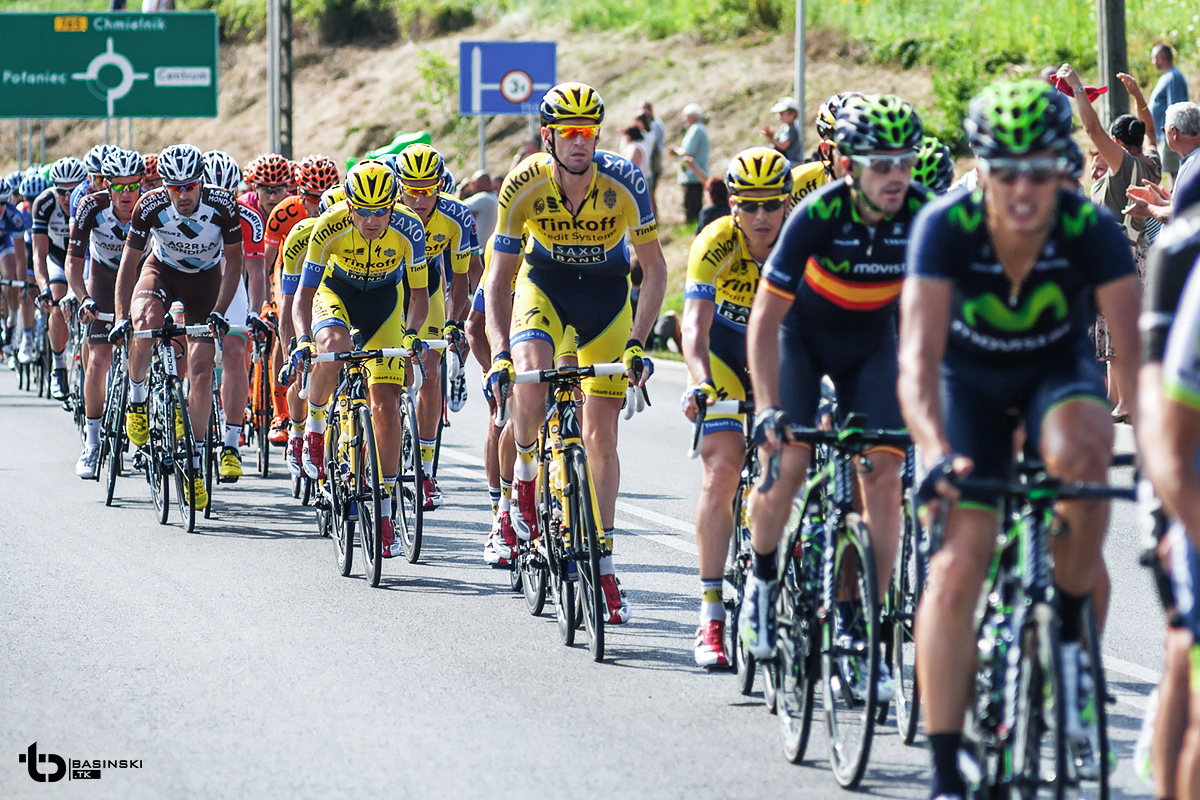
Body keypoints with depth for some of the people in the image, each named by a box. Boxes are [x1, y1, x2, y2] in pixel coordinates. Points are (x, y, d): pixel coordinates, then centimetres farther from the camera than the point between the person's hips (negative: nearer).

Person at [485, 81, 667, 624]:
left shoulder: (623, 181, -26)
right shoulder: (524, 184, -24)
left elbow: (654, 267, -16)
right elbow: (499, 277, -17)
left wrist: (637, 342, -26)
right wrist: (499, 351, -29)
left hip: (606, 296, 0)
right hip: (544, 284, 0)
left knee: (601, 434, -2)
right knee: (528, 379, -32)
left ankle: (603, 566, 7)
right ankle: (525, 473, -2)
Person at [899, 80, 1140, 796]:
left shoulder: (1091, 230, -27)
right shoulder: (947, 227, -29)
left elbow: (1133, 347, -29)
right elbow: (919, 356, -36)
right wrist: (936, 453, -51)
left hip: (1058, 372, 0)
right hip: (972, 381, 0)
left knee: (1081, 450, -36)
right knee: (956, 567, -13)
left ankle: (1073, 634, -12)